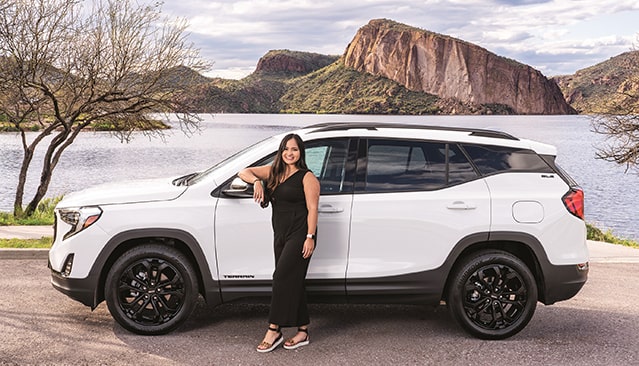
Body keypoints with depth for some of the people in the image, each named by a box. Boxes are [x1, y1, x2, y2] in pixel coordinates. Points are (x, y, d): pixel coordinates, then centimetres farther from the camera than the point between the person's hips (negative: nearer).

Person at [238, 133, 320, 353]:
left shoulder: (307, 177, -5)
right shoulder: (274, 172, 13)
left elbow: (312, 209, -10)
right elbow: (244, 172, 10)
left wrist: (310, 237, -17)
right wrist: (256, 182, -11)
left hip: (299, 234, -7)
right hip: (280, 235, 7)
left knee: (282, 278, -12)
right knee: (293, 282, 9)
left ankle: (274, 331, -7)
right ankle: (303, 331, 17)